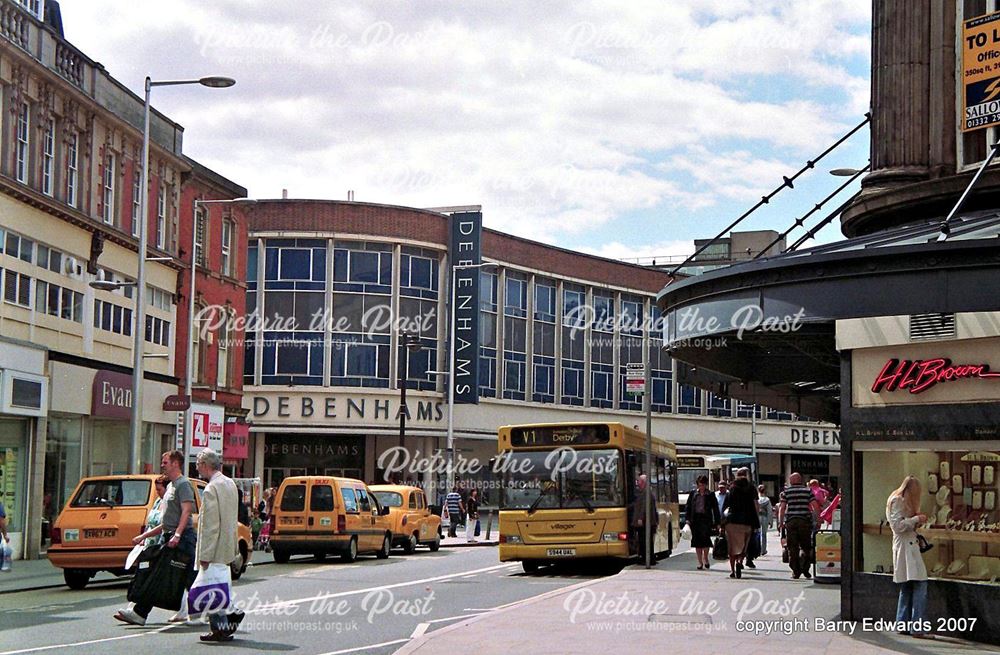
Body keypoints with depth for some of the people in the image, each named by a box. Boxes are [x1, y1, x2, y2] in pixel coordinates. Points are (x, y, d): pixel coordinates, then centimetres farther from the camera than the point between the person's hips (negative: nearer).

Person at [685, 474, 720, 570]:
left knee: (705, 539, -13)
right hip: (695, 519, 2)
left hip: (706, 519, -2)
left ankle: (706, 557, 11)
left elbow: (715, 509, 7)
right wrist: (687, 518, -1)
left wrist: (717, 523, 3)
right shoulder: (693, 493, 9)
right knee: (697, 541, 3)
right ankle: (700, 562, 11)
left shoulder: (710, 495, 5)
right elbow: (688, 507, 10)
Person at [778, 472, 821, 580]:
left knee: (793, 548, 3)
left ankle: (795, 572, 1)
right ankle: (805, 569, -3)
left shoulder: (786, 491, 5)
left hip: (790, 521, 0)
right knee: (806, 546, 10)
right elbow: (815, 506, 0)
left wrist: (781, 522, 6)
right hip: (805, 521, 0)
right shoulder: (807, 490, 6)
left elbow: (782, 507, 1)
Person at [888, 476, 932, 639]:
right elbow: (898, 525, -18)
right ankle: (917, 628, -16)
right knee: (920, 585, -14)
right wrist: (916, 519, -11)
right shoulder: (897, 501, -10)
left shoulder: (902, 501, 21)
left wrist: (918, 521, 13)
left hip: (909, 545, 11)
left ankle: (903, 625, 17)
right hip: (906, 546, -11)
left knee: (907, 588, 13)